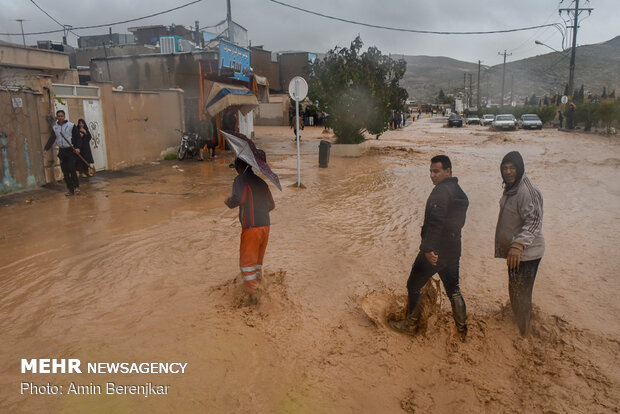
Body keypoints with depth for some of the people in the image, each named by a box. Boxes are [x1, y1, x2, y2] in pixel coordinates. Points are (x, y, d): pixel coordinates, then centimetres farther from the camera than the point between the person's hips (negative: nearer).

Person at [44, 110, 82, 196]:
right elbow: (51, 139, 3)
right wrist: (46, 149, -9)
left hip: (71, 150, -4)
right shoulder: (54, 128, 9)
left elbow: (77, 137, -2)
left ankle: (76, 187, 3)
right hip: (62, 151, 4)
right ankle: (69, 189, 10)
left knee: (72, 169, -9)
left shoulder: (71, 125, -2)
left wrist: (77, 147, -14)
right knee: (65, 171, 4)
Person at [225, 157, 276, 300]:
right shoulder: (261, 182, 15)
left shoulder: (240, 180, -6)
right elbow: (271, 205, 19)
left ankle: (251, 293, 1)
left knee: (246, 262, 3)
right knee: (258, 260, 22)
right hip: (265, 226, 7)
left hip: (251, 228, -6)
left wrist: (228, 201, -2)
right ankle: (257, 285, 35)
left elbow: (238, 199, -23)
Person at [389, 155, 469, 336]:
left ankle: (410, 324, 20)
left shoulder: (441, 191, -18)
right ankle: (462, 328, 28)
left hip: (434, 252, -8)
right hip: (453, 251, 8)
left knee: (414, 286, 9)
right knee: (454, 290, 19)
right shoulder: (461, 193, 12)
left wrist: (427, 248, -28)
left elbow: (436, 222, -27)